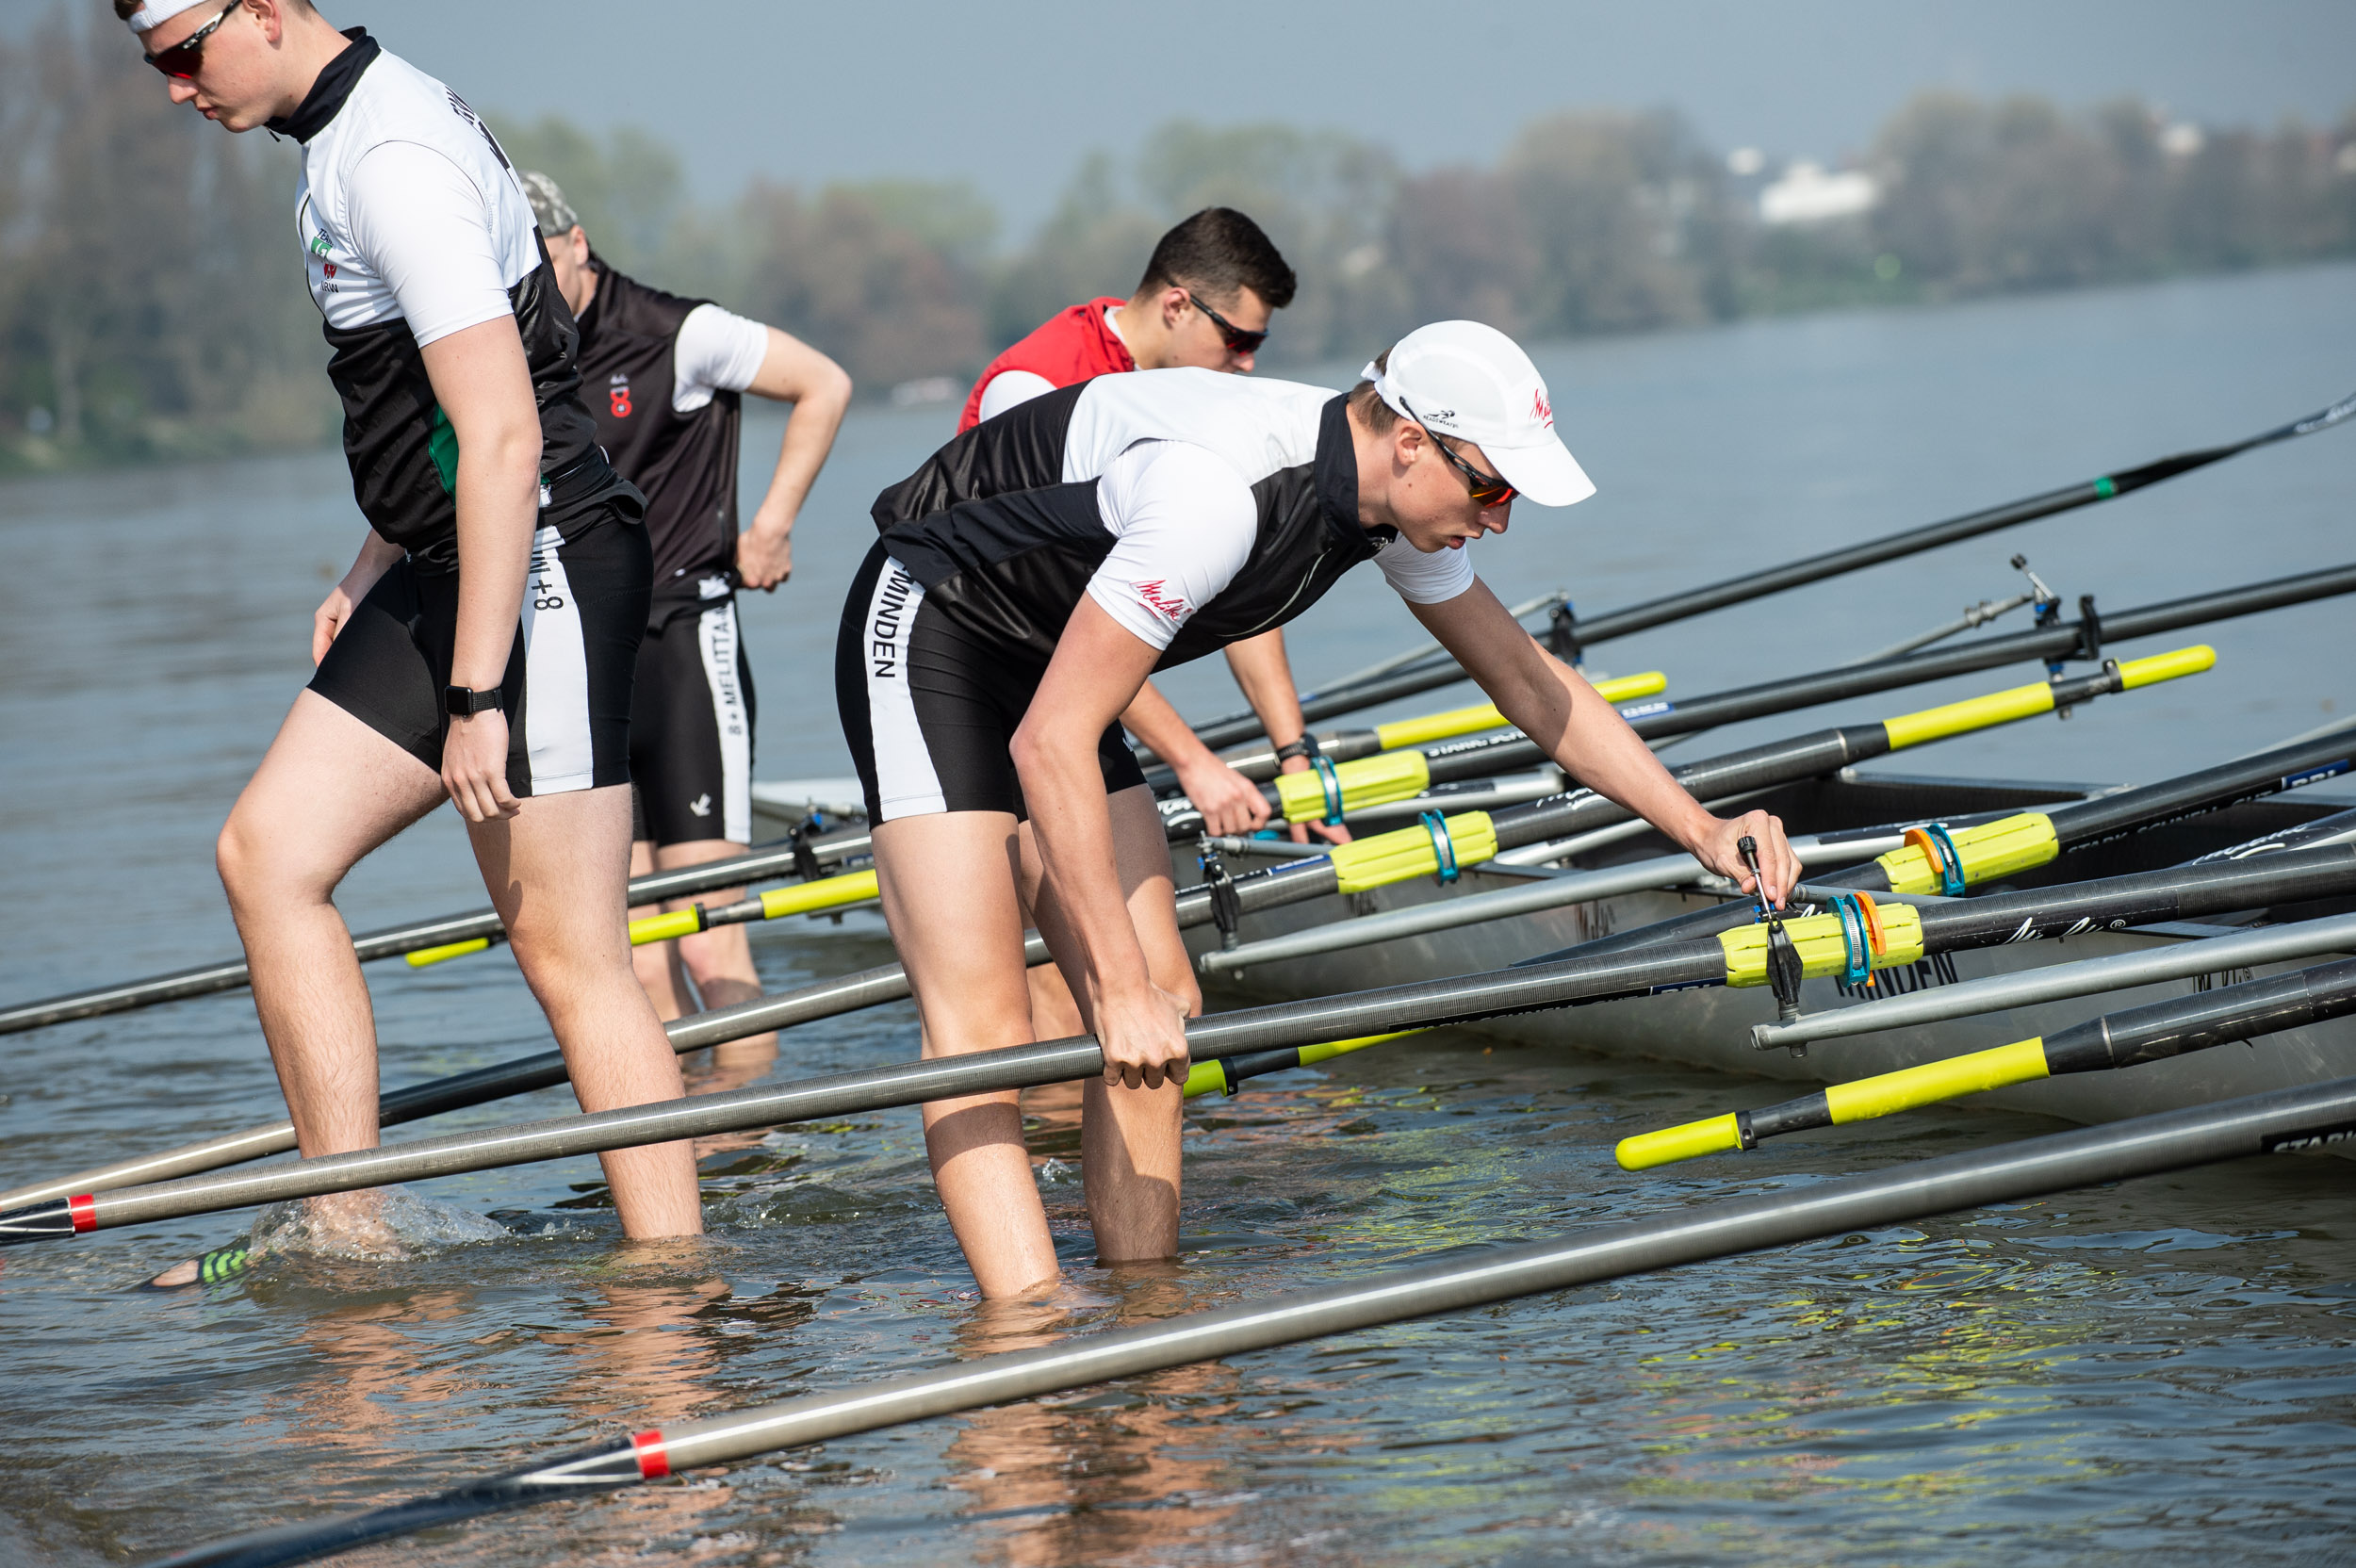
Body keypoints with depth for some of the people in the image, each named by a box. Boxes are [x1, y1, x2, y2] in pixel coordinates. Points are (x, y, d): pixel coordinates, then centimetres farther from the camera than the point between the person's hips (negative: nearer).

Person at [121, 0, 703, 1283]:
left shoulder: (396, 163, -20)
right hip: (447, 571, 10)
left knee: (566, 953, -7)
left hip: (541, 571, -10)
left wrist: (475, 697, -25)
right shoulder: (350, 137, 13)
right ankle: (348, 1238, 5)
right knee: (268, 851, 4)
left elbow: (503, 438, -25)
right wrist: (373, 568, 26)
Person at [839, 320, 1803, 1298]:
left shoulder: (1391, 505, -5)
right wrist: (1120, 990, -32)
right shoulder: (1219, 489, -34)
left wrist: (1703, 832, 5)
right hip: (928, 637, -9)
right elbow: (1050, 745, -33)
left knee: (1160, 1013, 1)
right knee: (983, 1026, -19)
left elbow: (1528, 681, 11)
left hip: (1042, 661, 9)